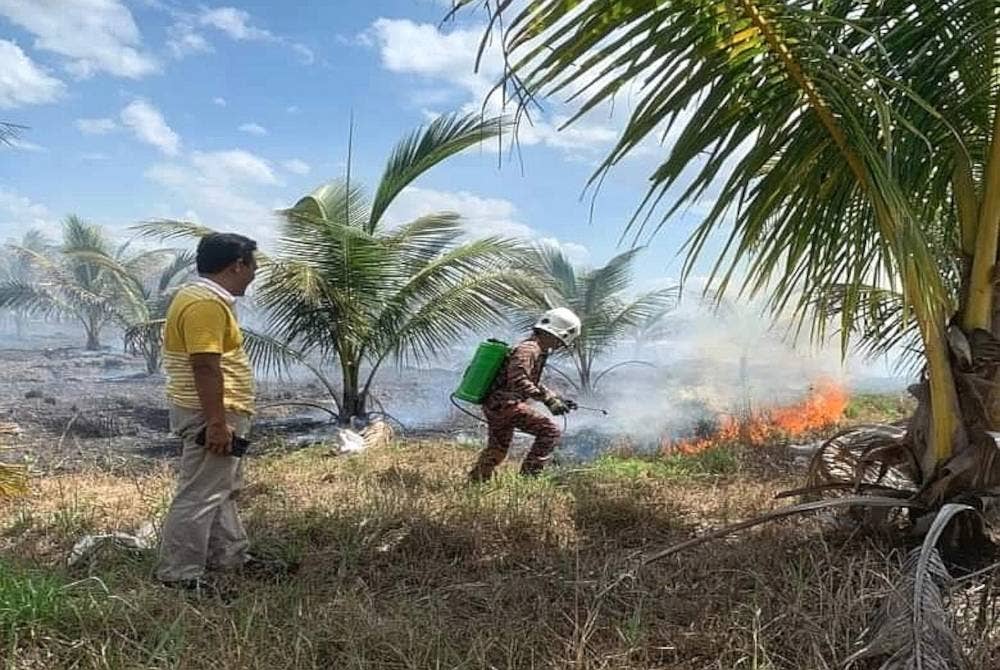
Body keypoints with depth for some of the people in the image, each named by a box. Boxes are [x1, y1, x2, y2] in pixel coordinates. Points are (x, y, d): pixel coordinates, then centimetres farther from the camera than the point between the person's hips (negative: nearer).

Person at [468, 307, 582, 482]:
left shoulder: (538, 351, 19)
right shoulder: (528, 349, -15)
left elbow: (533, 383, 30)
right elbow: (518, 380, -28)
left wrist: (558, 399, 23)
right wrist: (549, 400, -29)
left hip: (495, 406, 11)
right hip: (505, 404, -11)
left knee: (496, 451, 23)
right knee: (550, 432, -12)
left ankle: (474, 483, 34)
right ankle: (529, 474, -11)